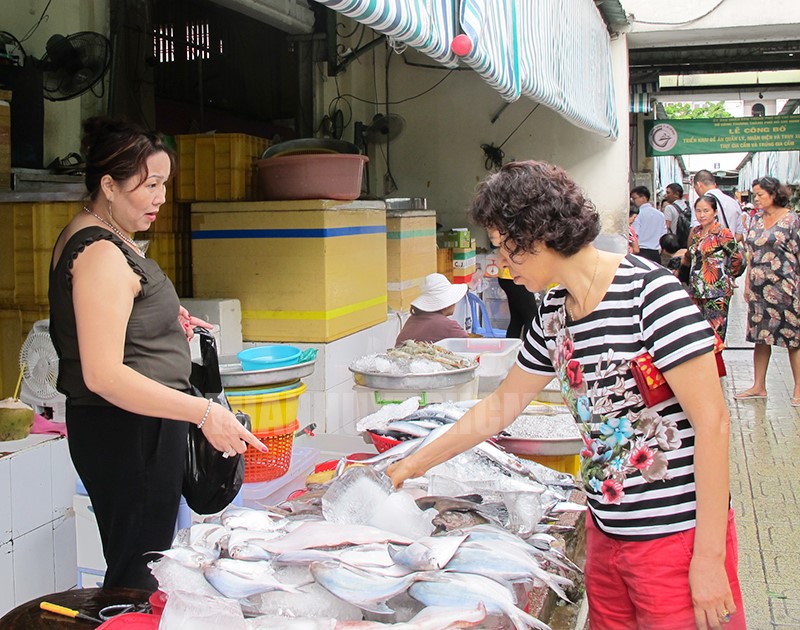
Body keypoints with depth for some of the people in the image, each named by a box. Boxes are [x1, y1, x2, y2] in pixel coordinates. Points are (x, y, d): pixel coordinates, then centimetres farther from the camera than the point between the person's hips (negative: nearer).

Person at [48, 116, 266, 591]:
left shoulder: (85, 237, 13)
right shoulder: (102, 255, -20)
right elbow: (103, 375, -26)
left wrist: (168, 326, 14)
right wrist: (203, 412, -28)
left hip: (135, 430, 10)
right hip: (127, 433, -10)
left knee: (132, 565, 16)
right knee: (137, 575, -2)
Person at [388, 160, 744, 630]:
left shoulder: (648, 291, -17)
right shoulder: (553, 313, 6)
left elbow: (712, 422, -18)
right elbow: (500, 406, 18)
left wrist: (709, 556, -17)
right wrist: (416, 464, 20)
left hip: (676, 535, -7)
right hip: (605, 531, 7)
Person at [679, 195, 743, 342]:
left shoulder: (722, 233, -8)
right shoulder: (695, 232, 12)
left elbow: (738, 258, -6)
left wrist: (727, 275, 5)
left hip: (717, 291, -6)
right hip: (696, 290, 6)